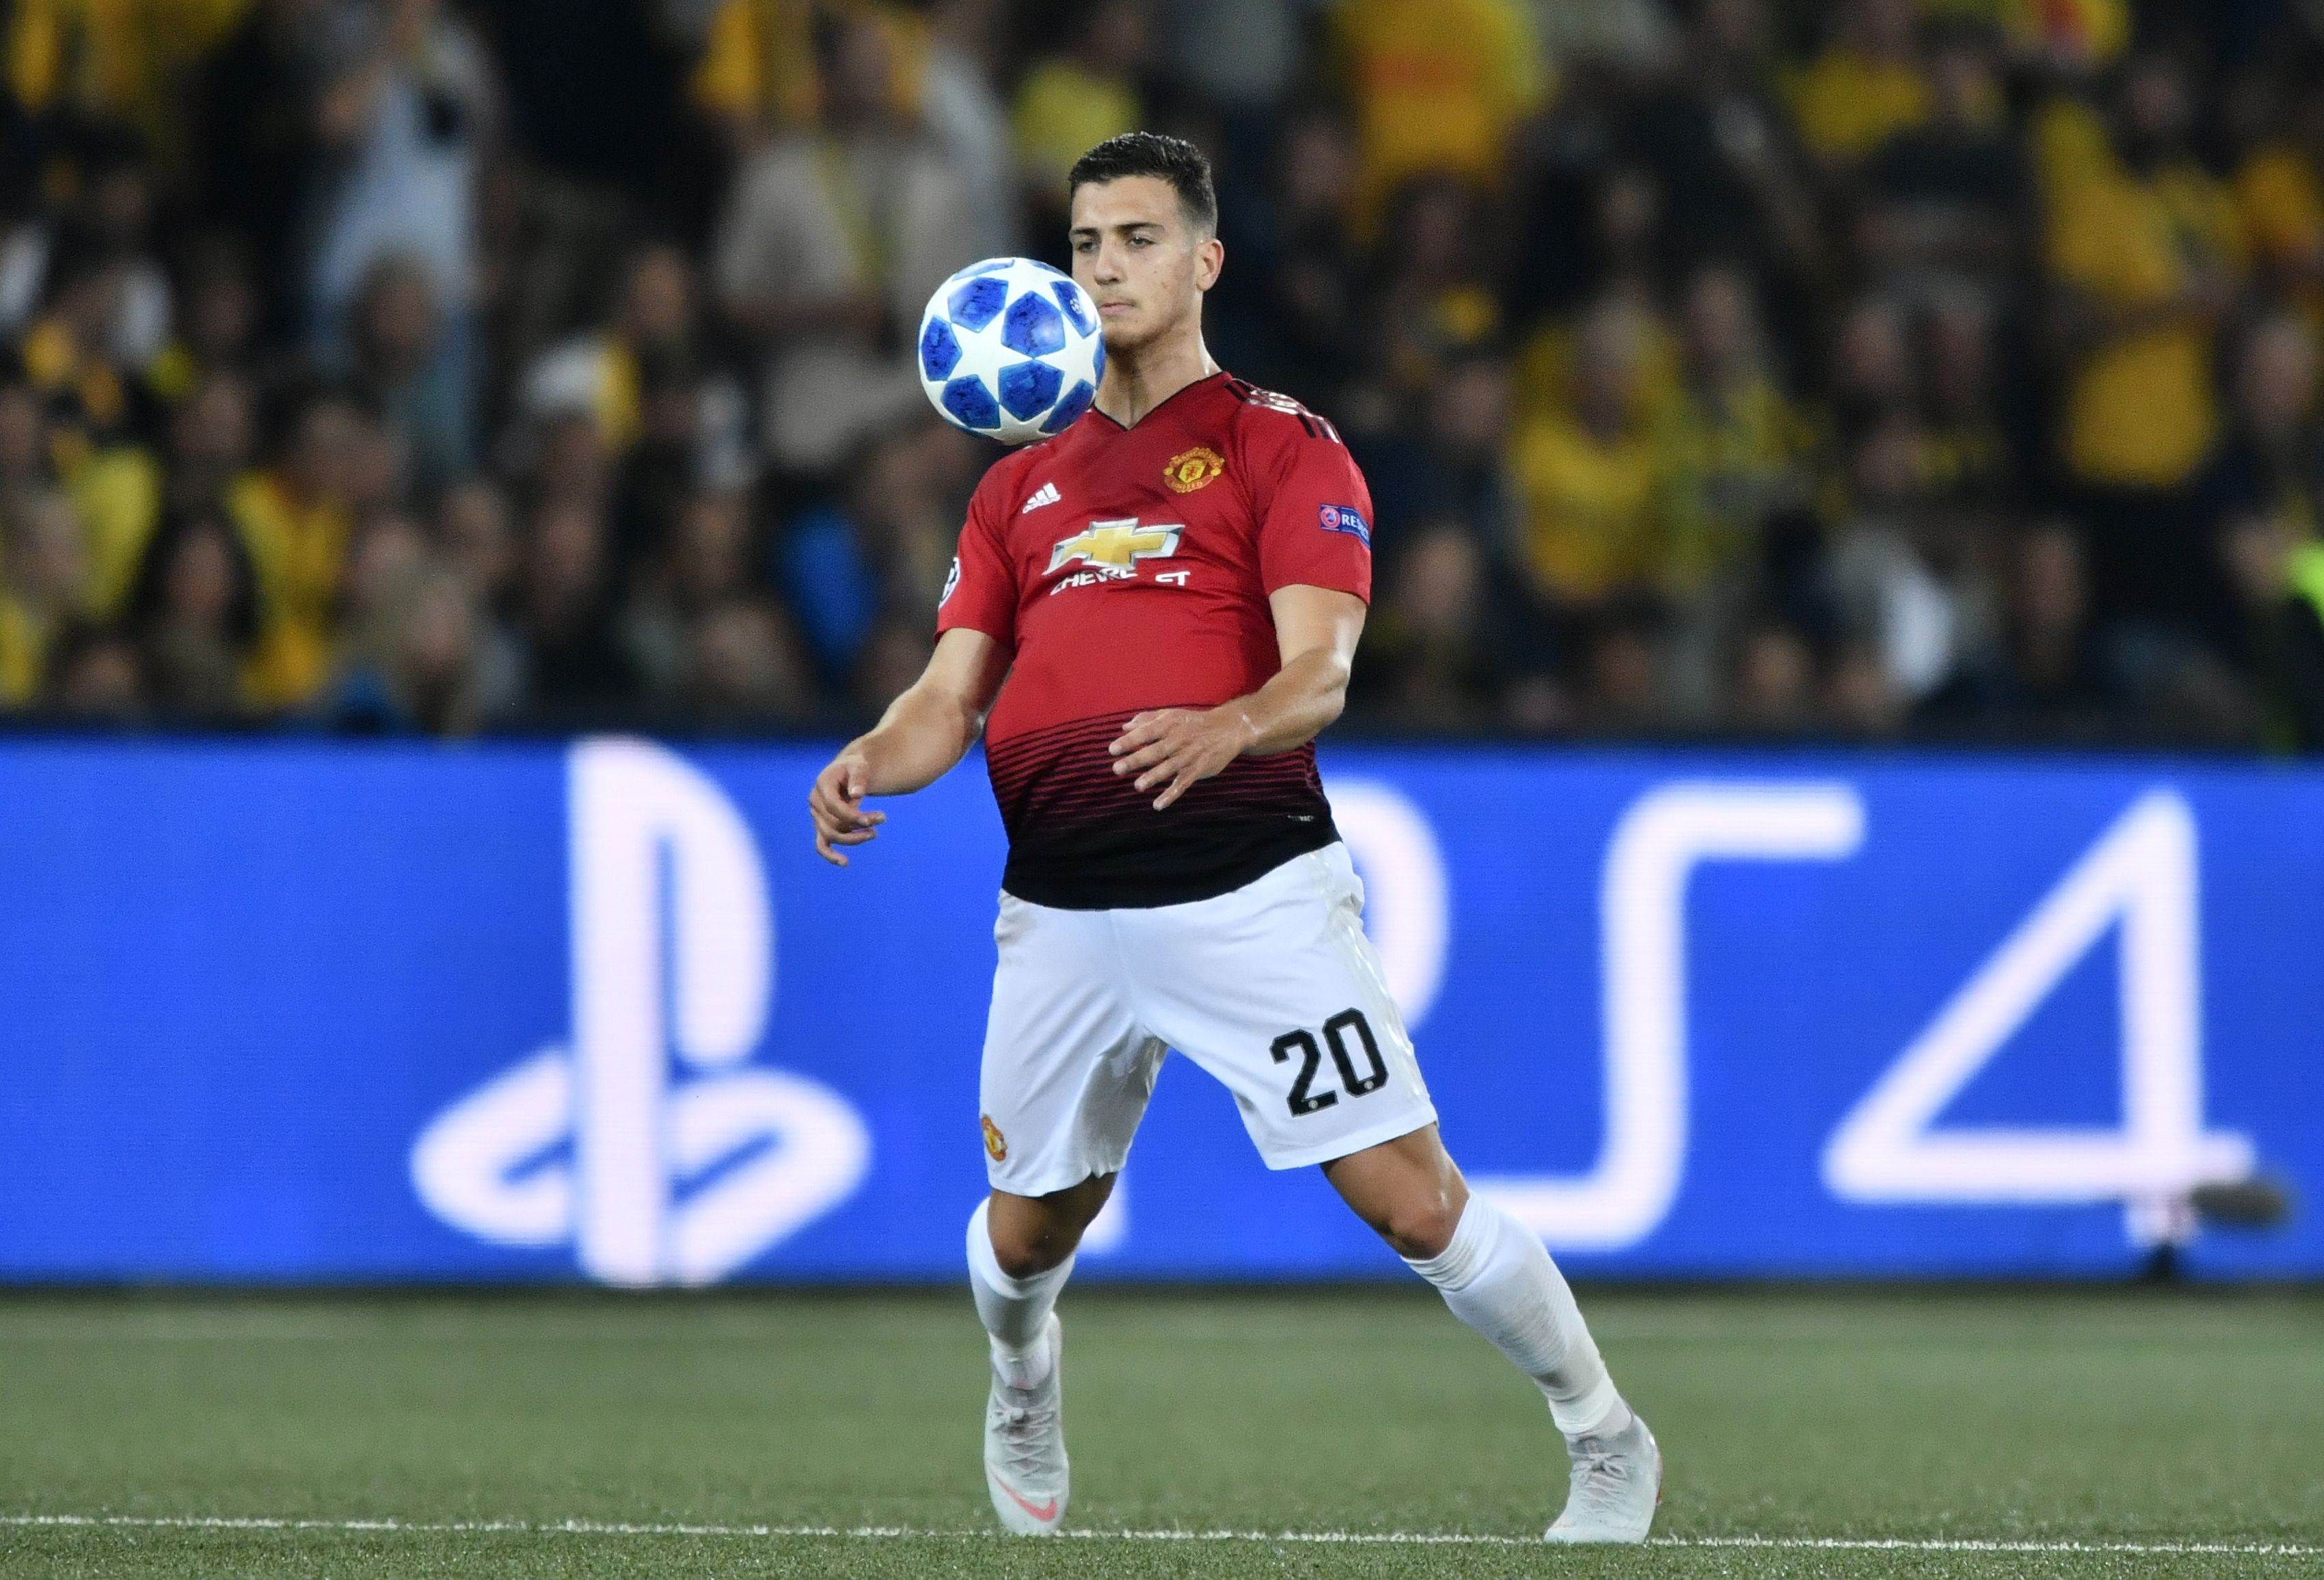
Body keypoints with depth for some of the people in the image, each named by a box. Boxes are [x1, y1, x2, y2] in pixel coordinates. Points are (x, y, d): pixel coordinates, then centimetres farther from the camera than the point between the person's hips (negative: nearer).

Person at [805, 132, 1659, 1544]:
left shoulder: (1283, 448, 4)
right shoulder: (1021, 487, 18)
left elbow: (1319, 671, -9)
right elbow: (952, 694, 13)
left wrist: (1224, 729, -31)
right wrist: (873, 765, -9)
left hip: (1251, 886, -4)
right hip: (1063, 913, 4)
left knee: (1412, 1200, -10)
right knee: (1027, 1236, 13)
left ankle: (1607, 1440, 7)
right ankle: (1023, 1399, 47)